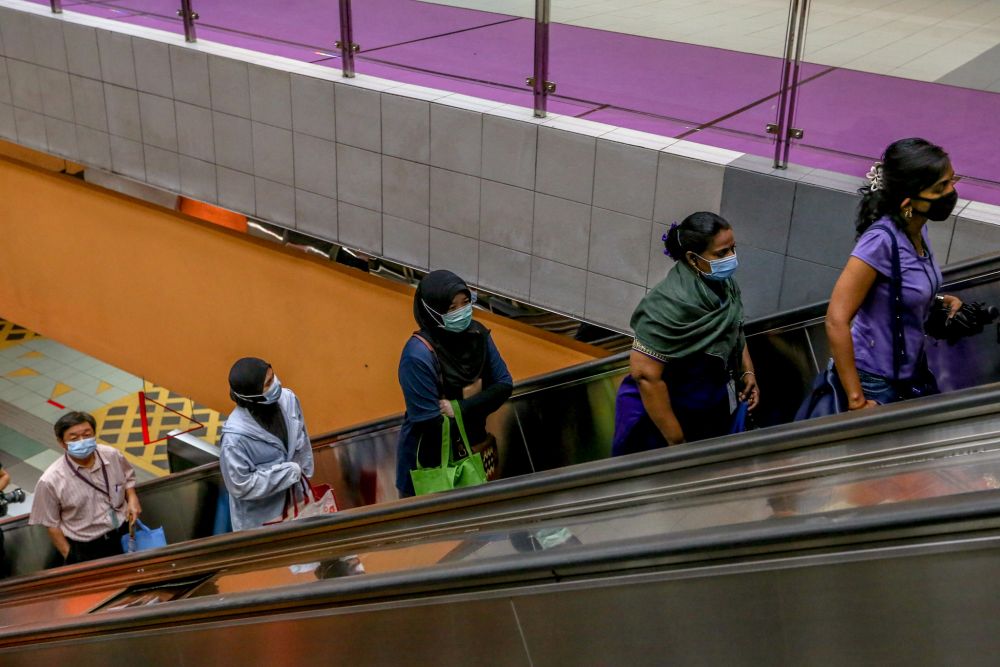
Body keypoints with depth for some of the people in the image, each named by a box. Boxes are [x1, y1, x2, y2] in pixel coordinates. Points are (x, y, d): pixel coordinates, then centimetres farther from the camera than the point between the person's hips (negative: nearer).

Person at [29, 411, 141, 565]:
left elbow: (128, 477, 14)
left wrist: (132, 498, -3)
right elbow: (52, 525, -6)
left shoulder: (112, 455, -8)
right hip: (85, 549, -3)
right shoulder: (50, 481, -18)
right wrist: (69, 556, -4)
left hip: (124, 535, 3)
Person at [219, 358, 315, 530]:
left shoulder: (287, 399, -19)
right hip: (259, 516, -5)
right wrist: (289, 472, -25)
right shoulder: (236, 437, -36)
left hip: (293, 497, 5)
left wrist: (303, 477, 7)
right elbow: (241, 486, -27)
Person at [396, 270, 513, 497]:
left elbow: (504, 385, -7)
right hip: (430, 460, -5)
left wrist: (460, 408, -21)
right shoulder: (419, 354, -27)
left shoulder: (477, 334, -10)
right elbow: (429, 422, -26)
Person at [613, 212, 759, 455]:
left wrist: (747, 371, 2)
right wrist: (676, 440, -28)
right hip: (668, 414, -7)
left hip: (712, 410, 7)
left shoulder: (725, 284, -5)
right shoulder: (672, 304, -31)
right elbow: (644, 373, -32)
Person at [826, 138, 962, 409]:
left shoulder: (917, 228, -1)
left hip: (911, 370, 8)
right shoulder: (883, 240, -25)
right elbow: (837, 320, -27)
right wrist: (857, 401, -25)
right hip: (876, 381, -8)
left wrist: (939, 300, -2)